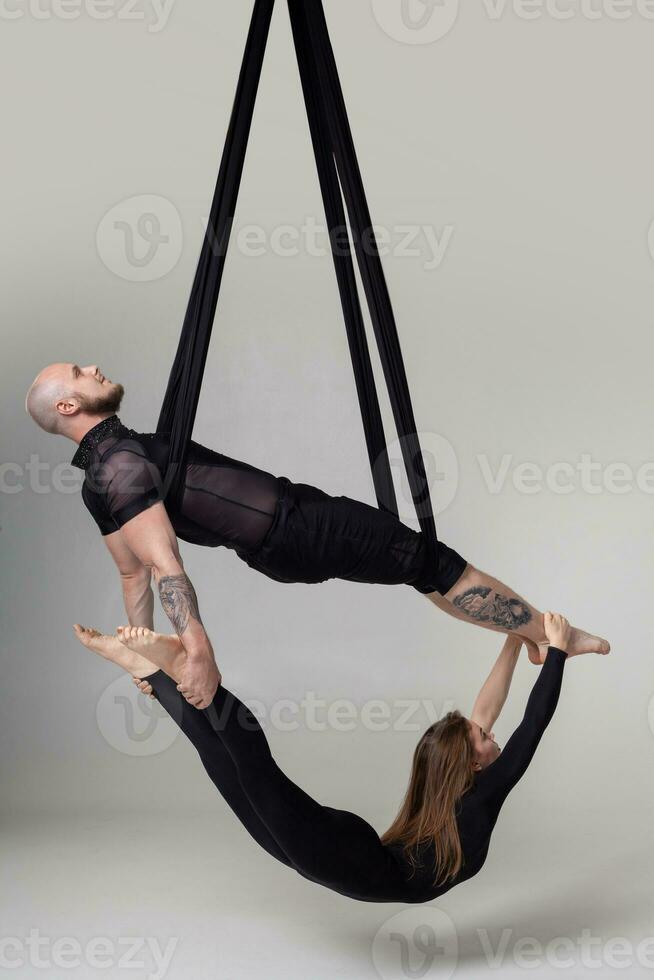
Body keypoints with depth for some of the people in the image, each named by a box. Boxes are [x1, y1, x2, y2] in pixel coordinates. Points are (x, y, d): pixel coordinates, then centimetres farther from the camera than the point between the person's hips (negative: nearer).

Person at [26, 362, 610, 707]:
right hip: (294, 531, -10)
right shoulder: (120, 466, -19)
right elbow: (162, 564, -30)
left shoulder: (105, 471, 12)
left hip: (277, 543, 10)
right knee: (430, 560, -3)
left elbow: (134, 573, 15)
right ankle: (548, 634, 9)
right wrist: (199, 650, -38)